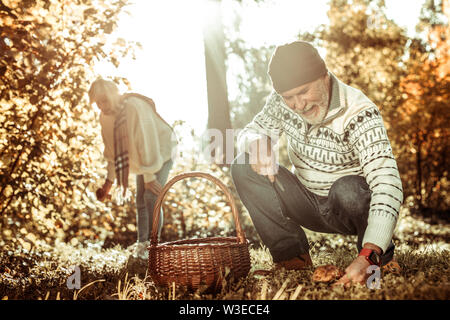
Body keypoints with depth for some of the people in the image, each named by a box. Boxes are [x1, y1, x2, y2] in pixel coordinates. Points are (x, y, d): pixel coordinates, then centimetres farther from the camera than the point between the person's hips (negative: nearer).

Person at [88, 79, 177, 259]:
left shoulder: (134, 108, -32)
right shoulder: (105, 116, -6)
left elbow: (145, 142, -32)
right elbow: (112, 149, 3)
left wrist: (149, 176, -30)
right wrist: (109, 180, 1)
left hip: (161, 154, -7)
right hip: (141, 159, 8)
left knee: (151, 197, -17)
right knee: (140, 201, 6)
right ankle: (142, 243, 14)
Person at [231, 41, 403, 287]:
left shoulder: (359, 115, -28)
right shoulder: (281, 101, -13)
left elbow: (388, 184, -38)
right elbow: (249, 132, 2)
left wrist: (367, 257, -51)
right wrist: (257, 143, -26)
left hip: (354, 208, -4)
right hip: (309, 206, 4)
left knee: (348, 189, -39)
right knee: (243, 167, -14)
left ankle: (380, 256, -7)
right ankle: (292, 256, -7)